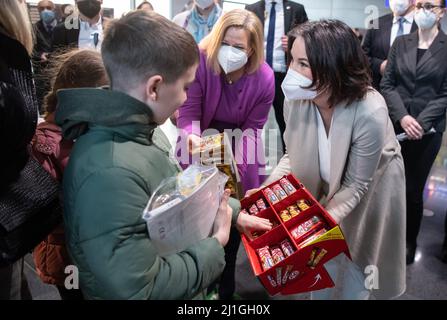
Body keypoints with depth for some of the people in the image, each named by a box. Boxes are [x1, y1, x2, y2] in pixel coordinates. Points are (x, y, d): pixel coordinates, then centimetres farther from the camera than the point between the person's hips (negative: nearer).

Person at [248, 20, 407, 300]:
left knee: (353, 265, 16)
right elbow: (294, 156, -8)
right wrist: (267, 189, -23)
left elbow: (355, 184, -23)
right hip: (324, 190, 4)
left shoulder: (370, 114, -36)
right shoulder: (296, 98, -23)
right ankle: (319, 290, 48)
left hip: (367, 192, -3)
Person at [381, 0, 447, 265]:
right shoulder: (401, 43, 8)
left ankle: (410, 240, 27)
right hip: (395, 124, 2)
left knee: (414, 188, 7)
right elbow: (388, 84, 2)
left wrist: (420, 122, -15)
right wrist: (402, 117, -12)